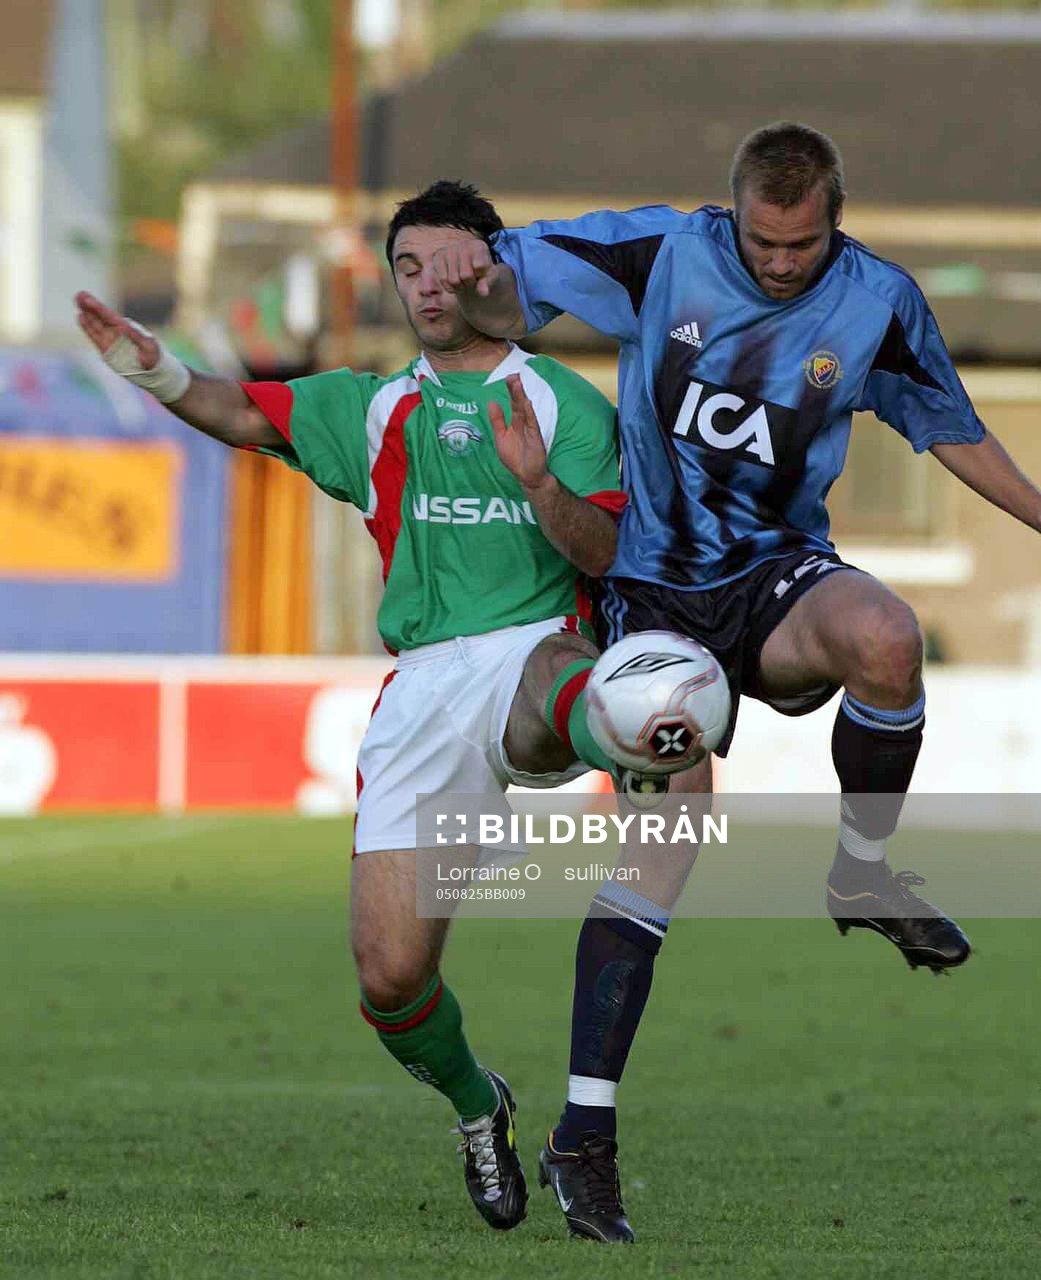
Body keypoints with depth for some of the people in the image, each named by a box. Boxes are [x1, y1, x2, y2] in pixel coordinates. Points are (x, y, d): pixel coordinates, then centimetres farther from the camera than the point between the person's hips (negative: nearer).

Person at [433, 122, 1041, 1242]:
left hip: (780, 571, 1)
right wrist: (477, 276, -24)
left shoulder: (879, 304, -1)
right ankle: (585, 1127, -9)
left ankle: (864, 875, -8)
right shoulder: (661, 254, -6)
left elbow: (950, 429, 14)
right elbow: (507, 295, -1)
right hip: (657, 591, -1)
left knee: (884, 639, -35)